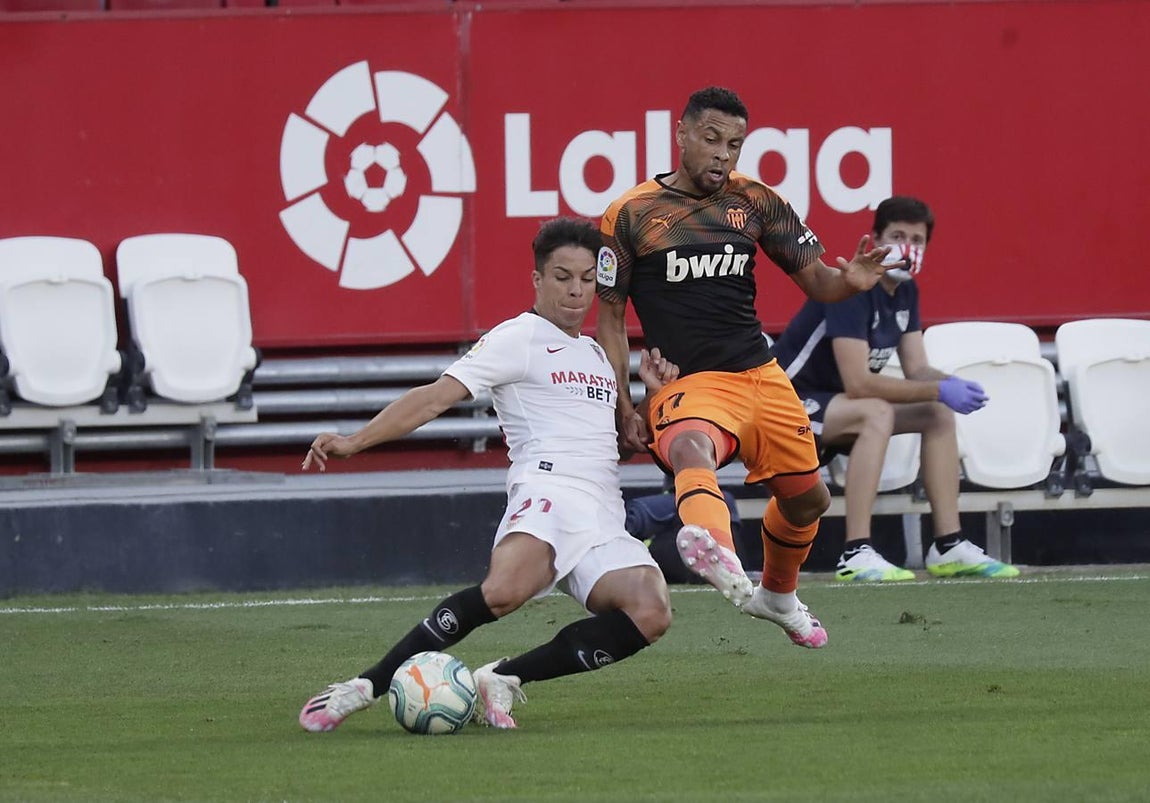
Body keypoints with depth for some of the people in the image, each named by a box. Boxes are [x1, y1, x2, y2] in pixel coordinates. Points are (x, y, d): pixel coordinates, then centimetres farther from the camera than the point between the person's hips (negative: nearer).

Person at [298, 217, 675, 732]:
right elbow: (438, 396, -3)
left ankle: (503, 680, -16)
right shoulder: (520, 338, 6)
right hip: (548, 491, -6)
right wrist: (353, 443, -14)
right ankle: (363, 688, -27)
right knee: (502, 592, -38)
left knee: (650, 614, -24)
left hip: (604, 523, 6)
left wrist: (654, 395, 18)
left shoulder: (597, 354, 28)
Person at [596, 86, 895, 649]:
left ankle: (777, 594, 47)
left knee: (807, 497, 16)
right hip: (686, 385, -6)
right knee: (691, 449, -38)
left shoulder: (755, 202, 8)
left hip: (761, 375, 6)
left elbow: (814, 280, 9)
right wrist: (621, 405, -6)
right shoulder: (631, 214, -2)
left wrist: (847, 281, -16)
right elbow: (609, 316, 2)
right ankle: (717, 554, -71)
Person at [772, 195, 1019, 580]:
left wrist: (955, 386, -18)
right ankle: (856, 556, -37)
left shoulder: (905, 290, 5)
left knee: (939, 414, 0)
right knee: (876, 413, -34)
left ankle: (949, 546, 0)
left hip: (835, 409, 9)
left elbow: (917, 371, 4)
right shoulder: (852, 287, -24)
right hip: (786, 403, -9)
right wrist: (939, 391, -30)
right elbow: (857, 383, -31)